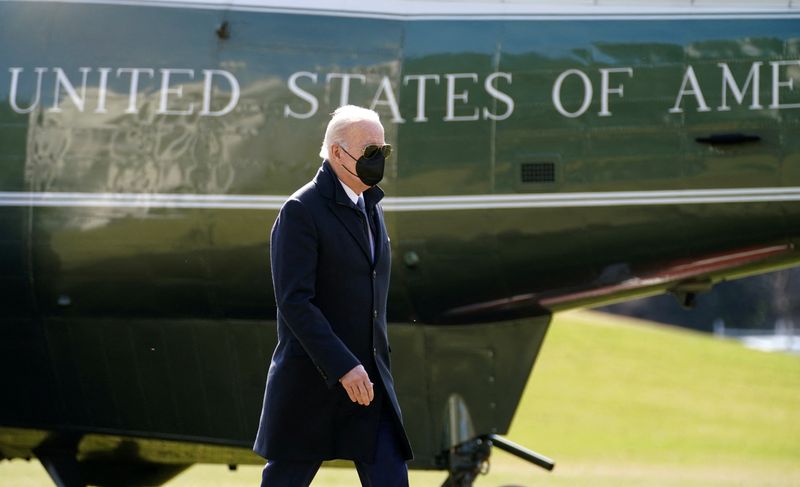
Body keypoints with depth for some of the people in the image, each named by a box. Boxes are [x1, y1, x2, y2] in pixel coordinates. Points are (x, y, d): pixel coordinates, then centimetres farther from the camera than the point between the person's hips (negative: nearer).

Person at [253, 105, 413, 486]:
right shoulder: (301, 211, -13)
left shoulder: (371, 209, 13)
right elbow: (294, 301, -20)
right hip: (312, 380, -7)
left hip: (368, 381, 7)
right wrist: (343, 367, -25)